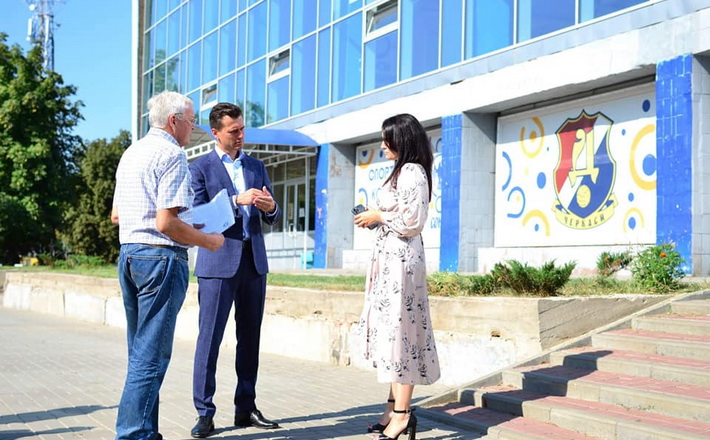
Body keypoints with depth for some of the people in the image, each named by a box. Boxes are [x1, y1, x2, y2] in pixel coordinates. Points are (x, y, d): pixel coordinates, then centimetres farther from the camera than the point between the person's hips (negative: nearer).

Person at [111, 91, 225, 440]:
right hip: (161, 257, -9)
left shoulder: (131, 153, 16)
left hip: (128, 254, 9)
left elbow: (116, 216, 21)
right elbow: (166, 223, -19)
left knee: (141, 352, 15)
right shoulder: (172, 155, -11)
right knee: (151, 356, -6)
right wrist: (207, 241, -7)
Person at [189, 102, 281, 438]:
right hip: (218, 263, -5)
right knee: (209, 339, -4)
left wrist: (271, 207, -9)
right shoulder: (200, 168, 1)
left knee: (250, 338, 8)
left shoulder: (256, 167, 15)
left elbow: (273, 218, 14)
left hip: (253, 262, 5)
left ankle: (246, 409, 16)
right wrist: (236, 201, -20)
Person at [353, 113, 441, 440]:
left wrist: (378, 216, -9)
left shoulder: (412, 172, -13)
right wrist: (374, 218, 8)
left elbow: (411, 223, -20)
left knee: (397, 330, -8)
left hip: (400, 260, -10)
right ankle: (395, 407, 17)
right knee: (390, 331, 11)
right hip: (389, 258, 10)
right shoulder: (402, 172, 17)